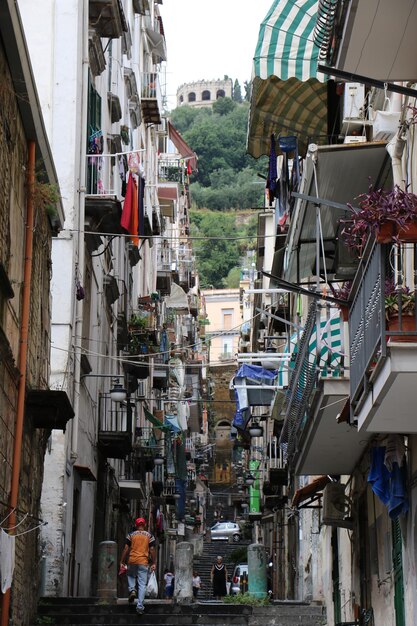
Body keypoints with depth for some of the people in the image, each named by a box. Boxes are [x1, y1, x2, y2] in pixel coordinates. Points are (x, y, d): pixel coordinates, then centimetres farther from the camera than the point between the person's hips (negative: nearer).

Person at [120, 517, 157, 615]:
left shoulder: (131, 535, 5)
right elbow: (152, 550, 2)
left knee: (131, 576, 28)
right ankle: (140, 606, -4)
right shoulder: (149, 536, 6)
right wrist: (154, 563, 7)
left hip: (132, 561, 0)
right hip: (143, 562, 0)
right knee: (142, 584, 2)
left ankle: (132, 590, 0)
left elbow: (126, 549, 2)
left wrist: (122, 561, 6)